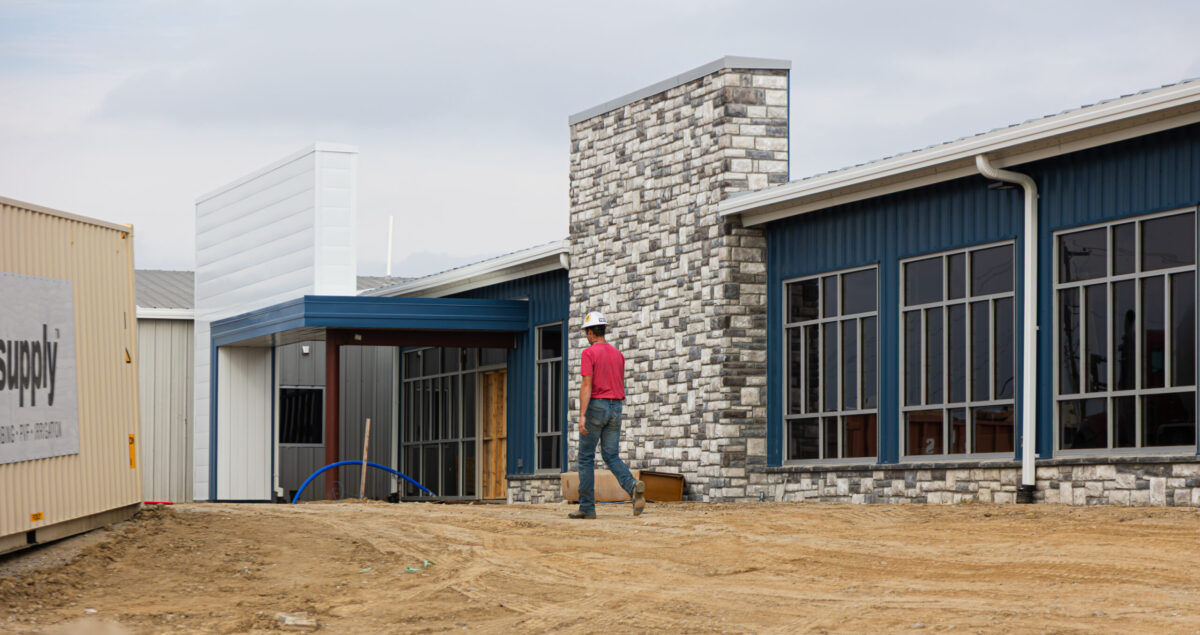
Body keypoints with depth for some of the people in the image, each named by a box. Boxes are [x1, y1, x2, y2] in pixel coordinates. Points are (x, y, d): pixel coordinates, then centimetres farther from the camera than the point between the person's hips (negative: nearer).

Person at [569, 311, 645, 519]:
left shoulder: (589, 353, -7)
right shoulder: (618, 354, 14)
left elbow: (587, 385, -17)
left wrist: (582, 415, -21)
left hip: (595, 406, -6)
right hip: (615, 409, 6)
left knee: (586, 457, 4)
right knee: (612, 457, 4)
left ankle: (587, 507, 4)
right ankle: (633, 486, -24)